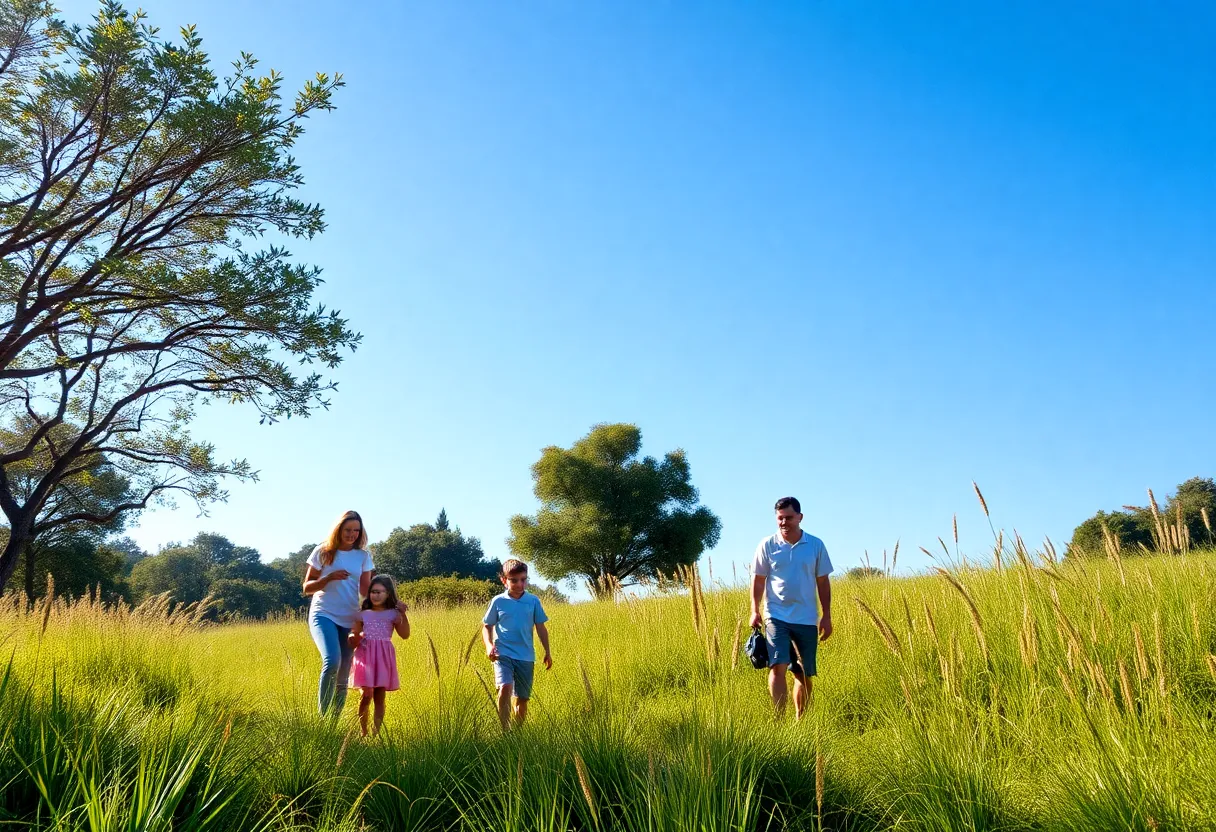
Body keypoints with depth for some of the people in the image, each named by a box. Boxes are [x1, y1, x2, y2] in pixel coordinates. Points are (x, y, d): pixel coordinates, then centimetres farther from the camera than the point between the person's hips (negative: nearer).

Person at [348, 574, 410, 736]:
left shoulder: (393, 614, 6)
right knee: (367, 695, -8)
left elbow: (405, 634, -5)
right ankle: (363, 732, 2)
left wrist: (403, 613, -11)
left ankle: (377, 732, 4)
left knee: (380, 697, 1)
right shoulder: (363, 614, 9)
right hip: (366, 656, 0)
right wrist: (355, 638, -14)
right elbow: (353, 642, 10)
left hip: (383, 658, 0)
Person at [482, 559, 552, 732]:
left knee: (522, 698, 9)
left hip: (526, 656, 2)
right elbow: (487, 626, 7)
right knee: (505, 688, -25)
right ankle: (504, 731, -21)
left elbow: (541, 628, 8)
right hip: (503, 654, -2)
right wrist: (489, 645, -10)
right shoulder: (498, 601, 0)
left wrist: (547, 652, 7)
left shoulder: (533, 601, 3)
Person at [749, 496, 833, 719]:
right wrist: (754, 611, -5)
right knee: (778, 666, -16)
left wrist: (827, 616, 4)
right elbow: (758, 580, 4)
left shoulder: (816, 545, 1)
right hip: (777, 617, -2)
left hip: (807, 619, 2)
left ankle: (800, 719, 25)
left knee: (804, 674, 10)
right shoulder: (767, 545, -2)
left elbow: (823, 582, 6)